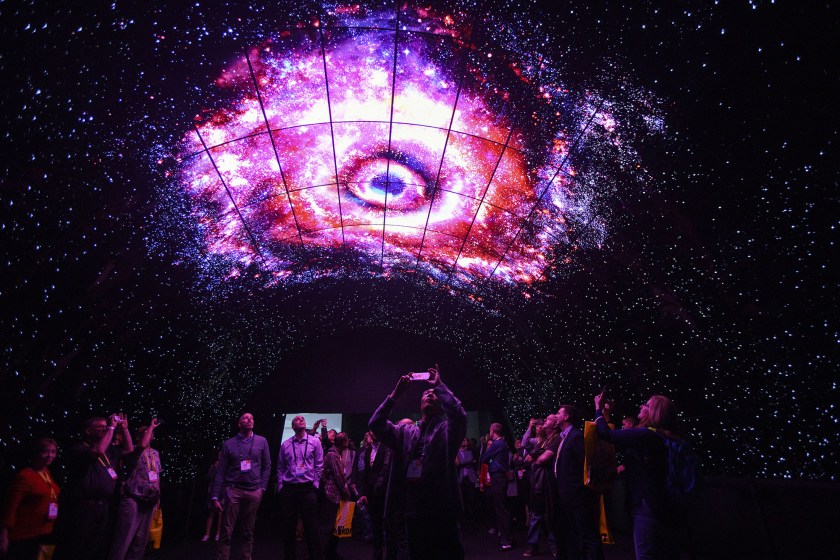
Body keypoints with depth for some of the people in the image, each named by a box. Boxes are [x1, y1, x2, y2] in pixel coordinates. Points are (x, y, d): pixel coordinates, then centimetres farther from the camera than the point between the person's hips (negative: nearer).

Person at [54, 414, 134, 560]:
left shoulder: (109, 450, 13)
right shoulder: (78, 449, -11)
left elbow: (129, 450, 22)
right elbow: (99, 450, -30)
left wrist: (124, 428, 10)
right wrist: (112, 427, -21)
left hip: (105, 508, 8)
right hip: (83, 508, -8)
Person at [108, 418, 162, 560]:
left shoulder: (155, 453, 15)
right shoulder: (134, 450, -5)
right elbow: (143, 445, -30)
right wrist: (151, 426, -20)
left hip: (149, 500, 7)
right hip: (133, 499, -7)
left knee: (141, 538, 13)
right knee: (124, 538, -6)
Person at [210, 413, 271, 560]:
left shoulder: (262, 441, 7)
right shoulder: (228, 444, 4)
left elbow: (267, 466, 9)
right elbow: (220, 471, 3)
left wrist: (262, 488, 2)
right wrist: (215, 496, -2)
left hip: (254, 492, 1)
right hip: (233, 490, -1)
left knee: (248, 532, 8)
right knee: (226, 532, -2)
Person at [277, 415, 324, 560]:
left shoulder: (315, 441, 3)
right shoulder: (285, 444, 7)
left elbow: (319, 465, 3)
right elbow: (280, 468, 12)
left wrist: (315, 484, -3)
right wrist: (280, 486, 5)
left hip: (308, 488, -2)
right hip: (288, 489, 2)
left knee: (311, 527, 1)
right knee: (287, 527, 9)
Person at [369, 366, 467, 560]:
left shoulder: (447, 430, 2)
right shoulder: (406, 432, 12)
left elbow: (459, 415, -20)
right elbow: (375, 424, 1)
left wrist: (439, 385, -12)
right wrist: (396, 393, -4)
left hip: (442, 513, -4)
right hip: (413, 513, 4)